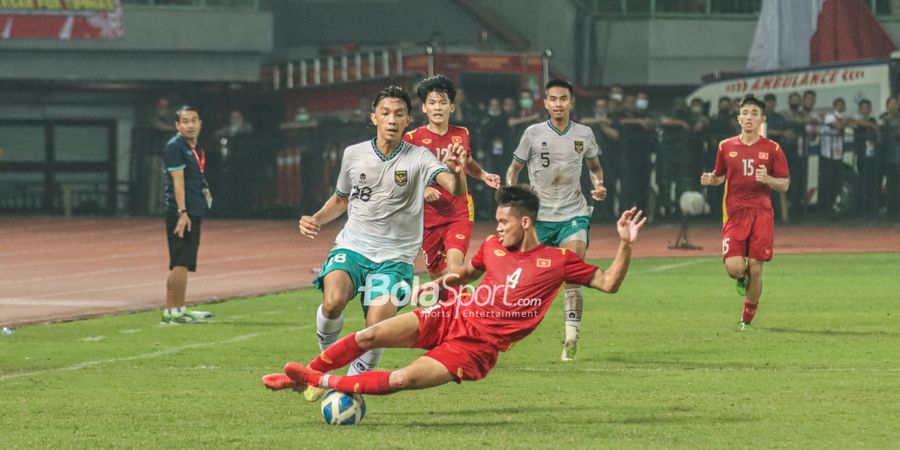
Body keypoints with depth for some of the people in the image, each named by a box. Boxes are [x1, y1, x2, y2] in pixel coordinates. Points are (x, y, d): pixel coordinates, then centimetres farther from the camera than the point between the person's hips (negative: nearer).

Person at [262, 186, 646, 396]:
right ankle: (303, 375, 5)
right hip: (451, 318, 5)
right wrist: (443, 281, 8)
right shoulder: (493, 246, 8)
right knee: (369, 336, -11)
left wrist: (625, 244, -17)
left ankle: (318, 381, -12)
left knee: (402, 380, -23)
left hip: (477, 347, -5)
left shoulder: (557, 261, -6)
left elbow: (608, 283, -4)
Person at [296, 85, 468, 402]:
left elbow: (455, 190, -22)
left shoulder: (419, 158, -5)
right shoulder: (353, 154, 5)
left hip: (395, 257, -1)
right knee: (333, 301, -29)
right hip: (352, 245, 1)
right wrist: (316, 219, 3)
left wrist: (456, 172, -45)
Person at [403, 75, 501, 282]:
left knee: (454, 265, -22)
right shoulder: (413, 138, -5)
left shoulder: (461, 134, 6)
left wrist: (484, 175, 8)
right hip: (429, 216, 0)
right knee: (437, 273, 7)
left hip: (460, 213, 1)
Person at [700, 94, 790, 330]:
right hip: (734, 214, 1)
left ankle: (748, 318, 16)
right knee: (734, 268, -15)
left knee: (755, 270, -3)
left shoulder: (772, 149, 3)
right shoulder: (726, 147, 7)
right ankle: (742, 278, 24)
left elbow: (784, 185, 5)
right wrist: (710, 180, -4)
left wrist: (767, 179, -15)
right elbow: (720, 176, 20)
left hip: (762, 215, 0)